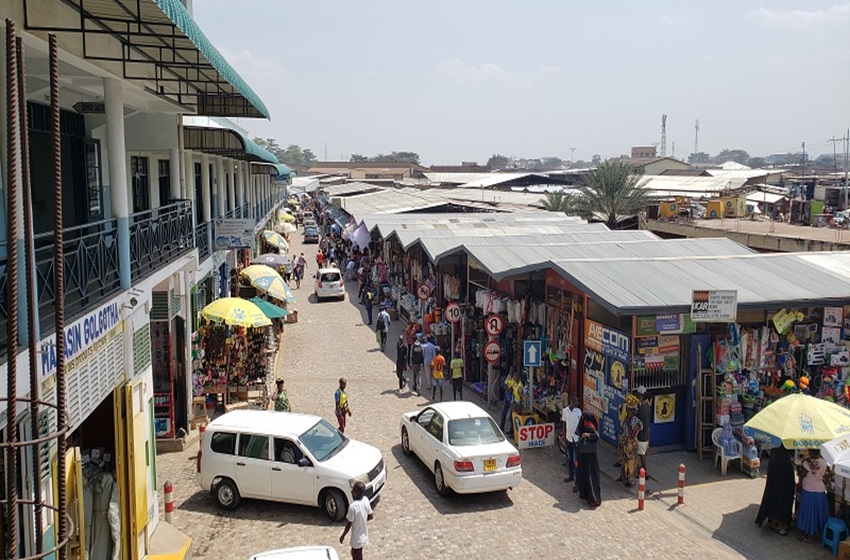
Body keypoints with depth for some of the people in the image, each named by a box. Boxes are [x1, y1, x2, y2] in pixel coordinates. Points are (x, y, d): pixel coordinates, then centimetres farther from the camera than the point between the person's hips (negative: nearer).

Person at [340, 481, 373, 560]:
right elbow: (371, 516, 3)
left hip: (357, 538, -7)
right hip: (363, 535, 7)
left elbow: (349, 524, -19)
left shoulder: (353, 506, -30)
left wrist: (343, 536, -4)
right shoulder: (366, 500, -9)